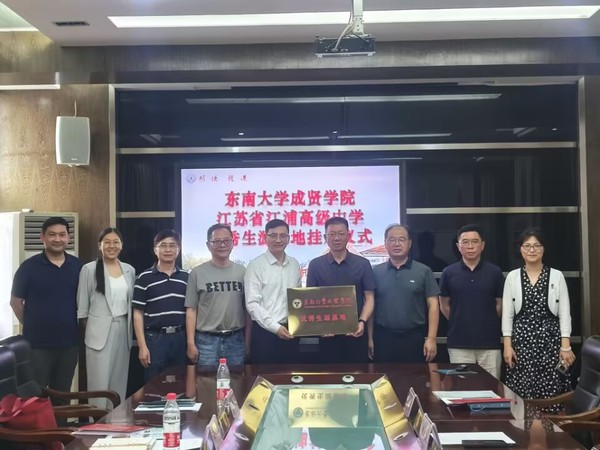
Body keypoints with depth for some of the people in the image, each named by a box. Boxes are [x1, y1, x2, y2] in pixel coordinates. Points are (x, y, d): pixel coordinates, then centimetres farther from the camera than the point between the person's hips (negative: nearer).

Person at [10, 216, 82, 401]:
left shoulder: (78, 266, 2)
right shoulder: (29, 266, -5)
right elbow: (15, 301, 1)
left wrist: (76, 326, 7)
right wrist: (31, 325, 3)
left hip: (69, 342, 3)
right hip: (37, 344, -3)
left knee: (62, 394, 15)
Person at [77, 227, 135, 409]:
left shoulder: (129, 270, 9)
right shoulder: (89, 269, -4)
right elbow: (82, 305, -2)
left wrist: (129, 327, 9)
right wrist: (91, 329, -2)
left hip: (123, 329, 4)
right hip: (100, 331, -4)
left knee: (119, 382, 10)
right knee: (100, 382, -3)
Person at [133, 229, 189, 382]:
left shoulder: (186, 277, 8)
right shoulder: (145, 278, 0)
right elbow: (138, 313, -1)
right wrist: (142, 346, -7)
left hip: (181, 338, 3)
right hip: (155, 338, -3)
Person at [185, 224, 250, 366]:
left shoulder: (242, 272, 5)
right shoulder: (197, 273, -1)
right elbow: (191, 310, -1)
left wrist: (248, 341, 5)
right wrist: (191, 343, -6)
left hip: (236, 340, 2)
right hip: (207, 340, -2)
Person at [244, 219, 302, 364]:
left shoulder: (294, 265, 9)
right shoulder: (256, 265, -7)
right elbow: (252, 304, -12)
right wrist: (275, 327, -16)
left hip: (290, 332, 5)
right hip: (265, 331, -5)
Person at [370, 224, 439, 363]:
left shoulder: (423, 271, 2)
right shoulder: (376, 272, 5)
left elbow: (433, 305, 1)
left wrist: (431, 338, -6)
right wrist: (370, 338, 4)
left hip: (414, 338, -1)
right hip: (383, 338, 1)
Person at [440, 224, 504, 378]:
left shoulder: (495, 272, 0)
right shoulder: (449, 273, 1)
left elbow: (500, 304, 9)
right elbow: (444, 305, 10)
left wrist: (487, 323, 10)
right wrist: (459, 323, 9)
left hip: (489, 342, 0)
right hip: (459, 343, 0)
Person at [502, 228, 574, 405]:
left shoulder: (556, 276, 3)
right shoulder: (512, 277, 4)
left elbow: (564, 313, 2)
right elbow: (507, 314, 4)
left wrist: (565, 346, -5)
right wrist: (507, 345, -2)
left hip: (550, 339, 0)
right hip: (522, 341, 1)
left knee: (551, 392, -4)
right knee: (521, 393, -2)